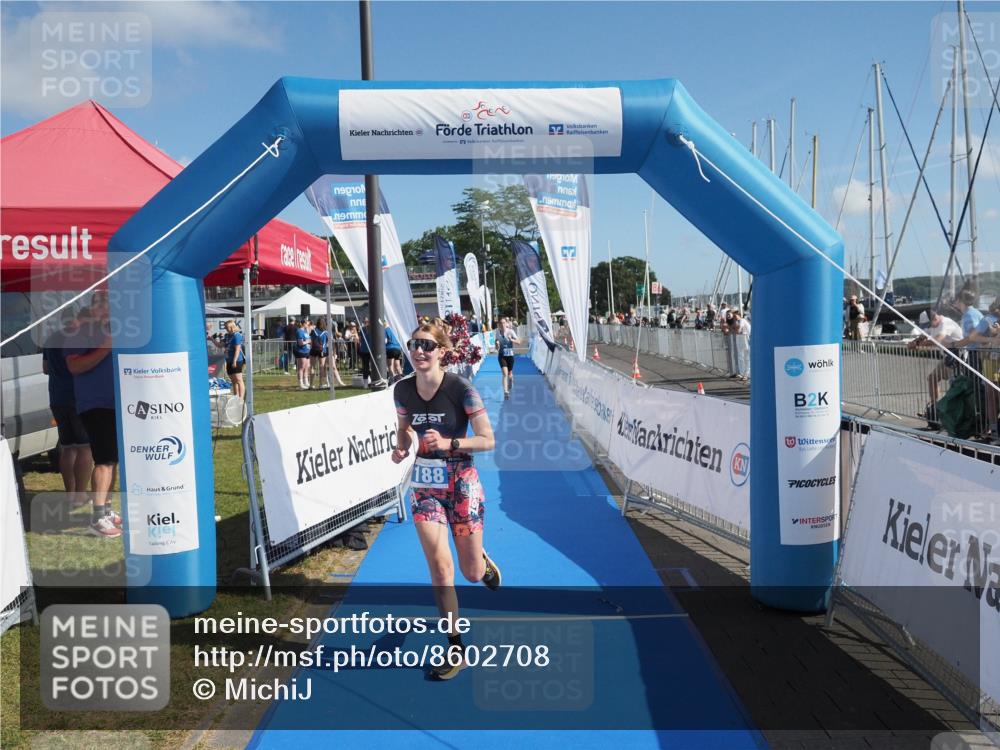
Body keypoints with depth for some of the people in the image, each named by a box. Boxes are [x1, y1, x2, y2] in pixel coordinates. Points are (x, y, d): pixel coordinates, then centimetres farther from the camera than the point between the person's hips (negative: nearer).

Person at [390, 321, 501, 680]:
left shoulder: (461, 388, -16)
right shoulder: (402, 389, -3)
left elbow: (488, 440, -14)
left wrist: (448, 443, -28)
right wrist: (402, 447, -7)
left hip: (461, 482, -3)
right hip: (424, 485, 3)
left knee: (472, 573, 5)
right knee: (439, 568, -5)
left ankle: (484, 561, 45)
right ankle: (455, 650, 12)